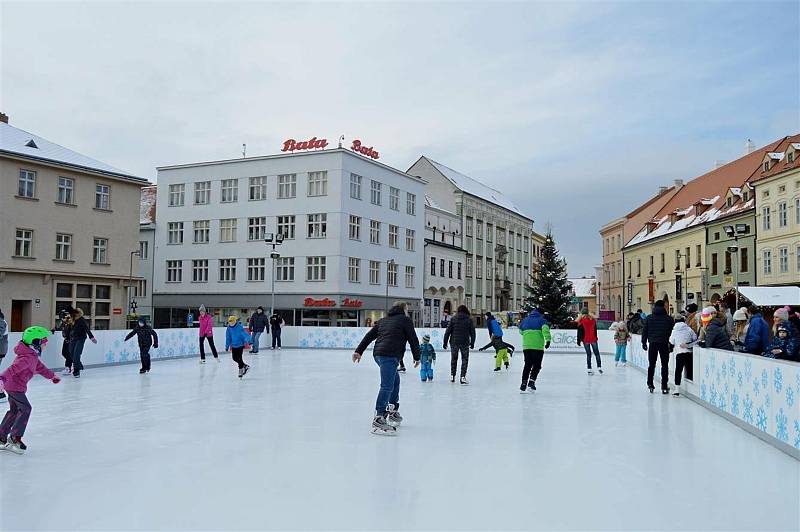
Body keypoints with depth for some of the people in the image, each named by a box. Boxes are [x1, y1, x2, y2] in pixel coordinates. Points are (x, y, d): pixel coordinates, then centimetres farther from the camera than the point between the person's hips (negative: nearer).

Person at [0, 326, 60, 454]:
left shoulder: (33, 355, 11)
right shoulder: (28, 357, -23)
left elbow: (40, 367, 28)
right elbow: (13, 368, -36)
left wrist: (52, 376, 41)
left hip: (11, 386, 10)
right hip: (16, 387, -10)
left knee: (14, 411, 17)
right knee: (25, 409, -5)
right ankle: (14, 438, 0)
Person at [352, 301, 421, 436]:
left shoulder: (382, 320, 27)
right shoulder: (405, 320, 8)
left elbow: (369, 336, 20)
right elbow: (413, 339, 5)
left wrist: (359, 351, 17)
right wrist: (417, 357, 15)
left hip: (378, 354, 8)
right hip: (390, 355, -8)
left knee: (395, 380, 26)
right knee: (387, 386, -15)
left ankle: (393, 411, 31)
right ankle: (378, 419, -23)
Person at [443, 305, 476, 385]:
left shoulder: (453, 319, 0)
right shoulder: (469, 319, 0)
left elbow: (448, 331, -1)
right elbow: (472, 332, 4)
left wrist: (445, 342, 4)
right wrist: (472, 343, 13)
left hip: (454, 342, 1)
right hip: (465, 343, -1)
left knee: (453, 359, 17)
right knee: (465, 359, 6)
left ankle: (452, 376, 22)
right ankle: (463, 377, -2)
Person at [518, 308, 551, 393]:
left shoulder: (525, 320, 17)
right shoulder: (541, 320, 5)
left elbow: (521, 331, 26)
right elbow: (545, 329, -14)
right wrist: (548, 340, -23)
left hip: (526, 346, 4)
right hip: (538, 346, -4)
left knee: (527, 365, 14)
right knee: (536, 365, 7)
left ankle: (524, 383, 9)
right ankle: (531, 383, -6)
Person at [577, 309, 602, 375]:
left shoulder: (581, 320, -7)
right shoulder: (592, 319, 3)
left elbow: (580, 331, -8)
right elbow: (595, 330, 9)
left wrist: (579, 340, -2)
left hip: (585, 340, -2)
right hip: (593, 339, 2)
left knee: (588, 354, 6)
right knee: (597, 353, 12)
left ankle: (589, 369, 3)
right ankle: (599, 367, 8)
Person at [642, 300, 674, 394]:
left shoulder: (649, 318, 3)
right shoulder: (669, 319, 0)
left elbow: (644, 331, 4)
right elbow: (672, 332, 6)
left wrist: (644, 342, 11)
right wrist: (671, 344, 17)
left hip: (652, 343, 1)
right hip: (664, 344, -1)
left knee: (651, 365, 12)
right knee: (664, 365, 5)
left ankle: (650, 384, 12)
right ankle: (664, 387, 3)